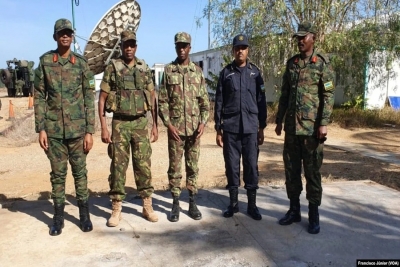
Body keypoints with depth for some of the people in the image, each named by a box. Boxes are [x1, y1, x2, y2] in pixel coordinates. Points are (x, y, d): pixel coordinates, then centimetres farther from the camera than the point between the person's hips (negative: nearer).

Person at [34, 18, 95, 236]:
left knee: (80, 172, 7)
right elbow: (39, 97, 3)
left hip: (77, 129, 0)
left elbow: (89, 99, 1)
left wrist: (89, 131, -5)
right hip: (53, 129, 1)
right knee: (57, 174, 8)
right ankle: (58, 216, 21)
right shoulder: (45, 62, 3)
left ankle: (84, 214, 19)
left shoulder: (82, 64, 2)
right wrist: (41, 129, -4)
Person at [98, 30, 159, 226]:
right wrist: (103, 127, -8)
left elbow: (152, 99, 10)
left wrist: (155, 125, 5)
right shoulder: (112, 68, -1)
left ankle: (147, 206, 16)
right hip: (120, 123, -2)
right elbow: (102, 99, -2)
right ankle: (116, 209, 14)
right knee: (118, 166, 3)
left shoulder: (144, 69, 7)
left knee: (143, 165, 5)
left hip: (141, 123, 2)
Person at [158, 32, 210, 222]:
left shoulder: (198, 71, 7)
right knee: (175, 167, 4)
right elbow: (162, 101, -1)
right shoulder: (168, 70, 2)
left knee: (193, 167, 8)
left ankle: (192, 203, 19)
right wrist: (169, 124, -11)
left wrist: (203, 123, -6)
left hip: (194, 128, 2)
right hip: (175, 128, -1)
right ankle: (175, 204, 16)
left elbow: (205, 101, 6)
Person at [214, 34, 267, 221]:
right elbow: (219, 102, 4)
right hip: (230, 128, 0)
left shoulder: (255, 72, 7)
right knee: (232, 166, 6)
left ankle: (252, 205, 16)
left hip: (251, 128, 0)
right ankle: (233, 203, 19)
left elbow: (261, 101, 7)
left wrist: (262, 128, 4)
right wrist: (218, 129, 1)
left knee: (251, 166, 4)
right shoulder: (226, 72, 5)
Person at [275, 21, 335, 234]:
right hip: (291, 126, 5)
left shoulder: (323, 63, -3)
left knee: (312, 171, 3)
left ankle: (314, 214, 16)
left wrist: (323, 123, -16)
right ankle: (294, 210, 23)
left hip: (311, 127, -5)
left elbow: (328, 96, -8)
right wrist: (279, 120, 12)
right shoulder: (291, 63, 12)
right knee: (291, 169, 10)